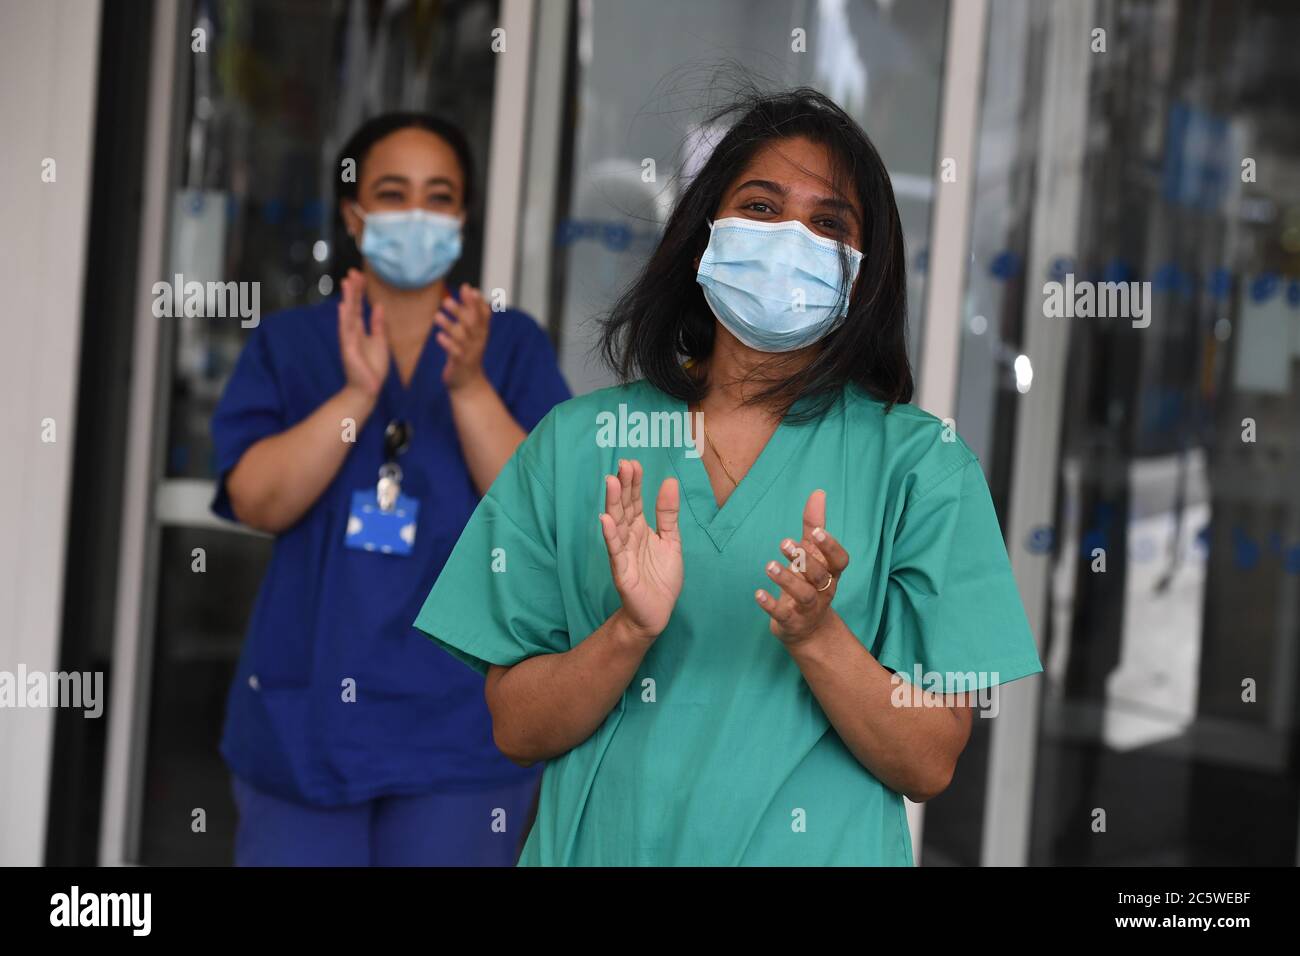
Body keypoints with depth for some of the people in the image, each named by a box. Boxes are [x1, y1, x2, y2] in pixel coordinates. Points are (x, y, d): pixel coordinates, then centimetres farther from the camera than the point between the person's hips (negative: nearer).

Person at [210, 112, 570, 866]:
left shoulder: (514, 346, 4)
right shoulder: (289, 344, 7)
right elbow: (258, 503, -6)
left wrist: (469, 386, -19)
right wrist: (357, 392, -17)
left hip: (458, 724, -1)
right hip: (304, 718, 1)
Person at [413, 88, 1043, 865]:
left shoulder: (922, 460, -5)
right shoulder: (574, 439, -1)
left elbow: (930, 764, -8)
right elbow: (517, 730, -3)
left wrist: (817, 634, -23)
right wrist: (633, 628, -19)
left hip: (813, 847, -1)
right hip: (597, 843, 1)